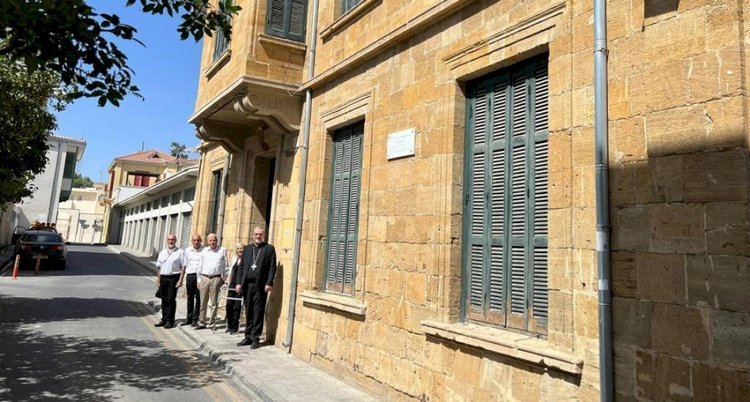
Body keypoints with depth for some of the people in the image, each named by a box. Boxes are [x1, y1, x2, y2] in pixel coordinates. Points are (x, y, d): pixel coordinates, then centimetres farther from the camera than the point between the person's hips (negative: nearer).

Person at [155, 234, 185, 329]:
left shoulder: (179, 252, -3)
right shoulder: (162, 252, 13)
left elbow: (183, 267, -5)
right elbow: (159, 267, 16)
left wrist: (180, 280, -11)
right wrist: (158, 280, 10)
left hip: (173, 278, -5)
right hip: (163, 278, 5)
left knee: (171, 300, -2)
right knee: (164, 300, 10)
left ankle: (169, 321, 5)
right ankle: (164, 319, 21)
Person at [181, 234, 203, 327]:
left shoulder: (204, 251, -4)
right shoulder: (187, 251, 11)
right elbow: (185, 264, 16)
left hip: (200, 276, -4)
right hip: (189, 275, 4)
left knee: (198, 297, -1)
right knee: (190, 297, 12)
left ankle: (195, 319, 7)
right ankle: (189, 318, 22)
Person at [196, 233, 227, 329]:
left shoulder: (222, 250, 3)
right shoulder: (204, 250, 11)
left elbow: (225, 265, 4)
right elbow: (200, 266, 14)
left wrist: (223, 278, -1)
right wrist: (199, 280, 11)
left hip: (216, 279, -3)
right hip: (204, 278, 3)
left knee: (214, 302, 1)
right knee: (203, 302, 7)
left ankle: (212, 319, 12)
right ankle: (202, 322, 15)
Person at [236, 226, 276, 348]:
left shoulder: (269, 248, 2)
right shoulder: (247, 249, 16)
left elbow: (272, 267, -4)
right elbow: (242, 267, 14)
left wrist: (269, 283, -11)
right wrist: (239, 283, 6)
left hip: (261, 285, -4)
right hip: (247, 284, 4)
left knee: (258, 313, 0)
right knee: (248, 312, 10)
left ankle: (255, 338, 8)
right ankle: (248, 337, 19)